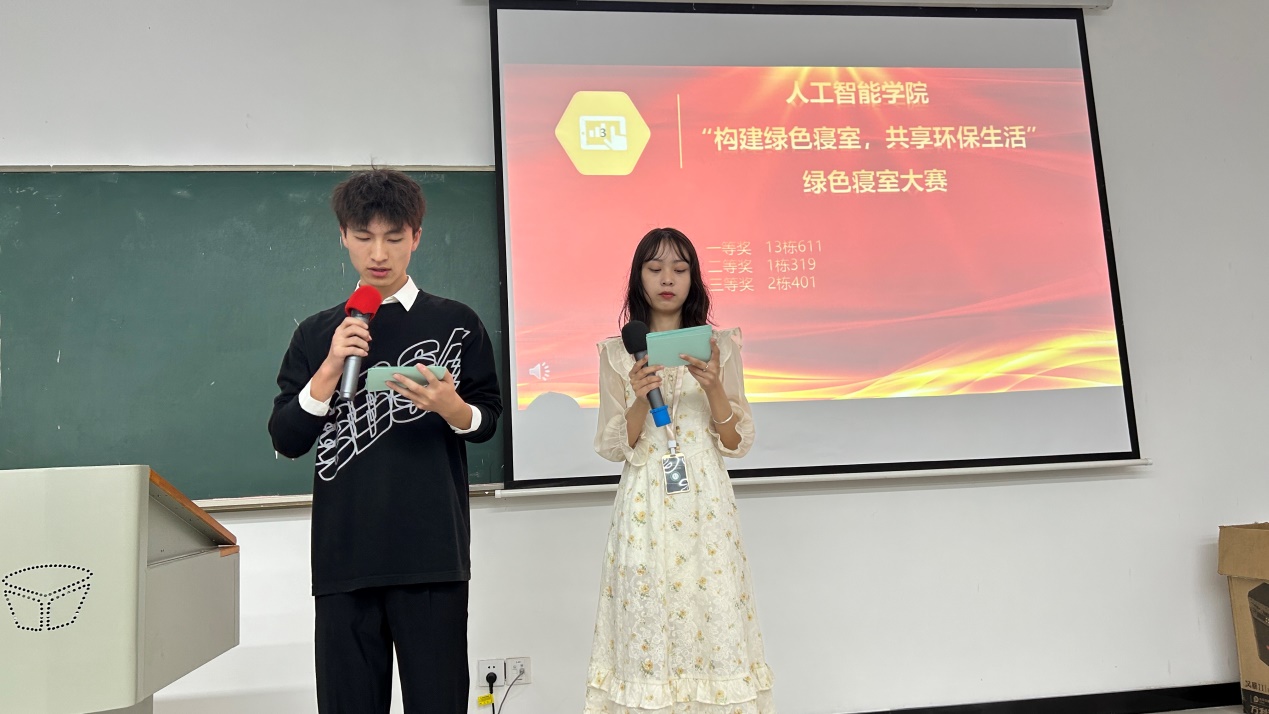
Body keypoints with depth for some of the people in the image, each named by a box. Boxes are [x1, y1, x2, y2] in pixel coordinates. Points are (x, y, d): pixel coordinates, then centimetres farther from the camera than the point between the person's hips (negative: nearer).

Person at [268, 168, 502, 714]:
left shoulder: (455, 324, 6)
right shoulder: (317, 334, 11)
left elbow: (488, 419, 7)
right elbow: (285, 440, 6)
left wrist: (451, 407, -15)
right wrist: (331, 369, -9)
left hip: (433, 552, -1)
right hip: (344, 556, 2)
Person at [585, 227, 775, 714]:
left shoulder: (721, 346, 5)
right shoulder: (617, 353, 5)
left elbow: (737, 444, 2)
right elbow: (612, 447, 2)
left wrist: (714, 387, -14)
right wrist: (639, 399, -16)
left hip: (705, 506, 0)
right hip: (644, 508, 0)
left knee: (714, 621, 0)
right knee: (646, 627, 1)